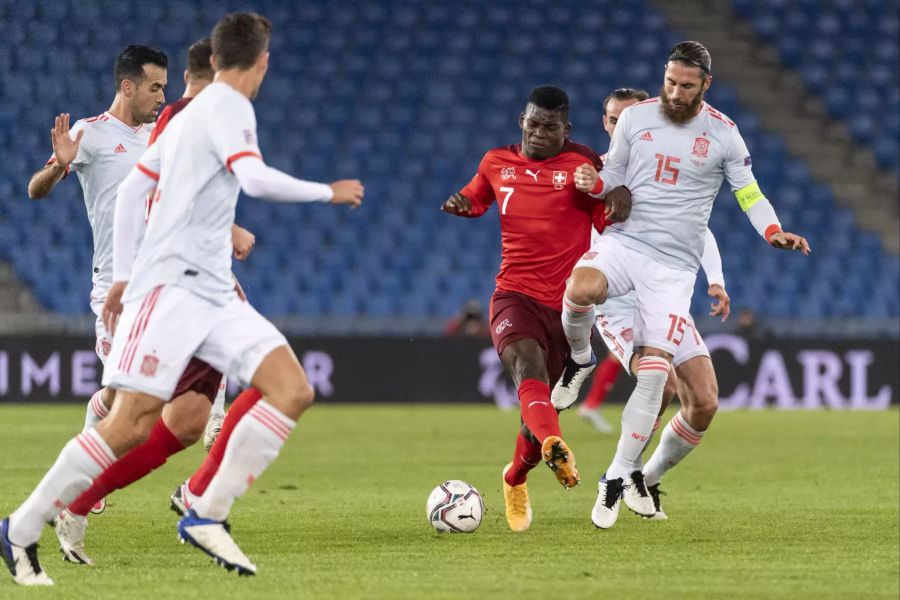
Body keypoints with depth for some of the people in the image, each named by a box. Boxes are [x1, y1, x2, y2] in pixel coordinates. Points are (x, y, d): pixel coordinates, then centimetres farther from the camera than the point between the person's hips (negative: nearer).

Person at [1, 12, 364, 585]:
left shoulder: (189, 115, 20)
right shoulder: (228, 107, -6)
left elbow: (130, 190, 24)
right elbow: (254, 178, -21)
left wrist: (123, 274, 25)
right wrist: (328, 192, -9)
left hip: (213, 293, 9)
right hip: (172, 285, -9)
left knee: (294, 391, -7)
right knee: (131, 424, -13)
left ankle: (207, 516, -7)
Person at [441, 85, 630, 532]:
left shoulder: (583, 165, 3)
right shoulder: (497, 163, 12)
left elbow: (613, 226, -1)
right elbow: (476, 199, 32)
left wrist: (619, 201, -24)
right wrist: (459, 204, 9)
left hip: (567, 305, 0)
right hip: (515, 296, 0)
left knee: (541, 402, 6)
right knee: (528, 363, -32)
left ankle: (515, 479, 37)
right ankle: (554, 446, -59)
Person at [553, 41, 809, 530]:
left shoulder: (723, 134, 2)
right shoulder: (636, 117, 5)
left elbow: (749, 194, 8)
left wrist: (774, 233, -11)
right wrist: (594, 183, -7)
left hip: (675, 264, -1)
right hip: (624, 240, 1)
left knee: (653, 369, -13)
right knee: (581, 289, -35)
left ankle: (623, 478, -2)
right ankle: (579, 359, -2)